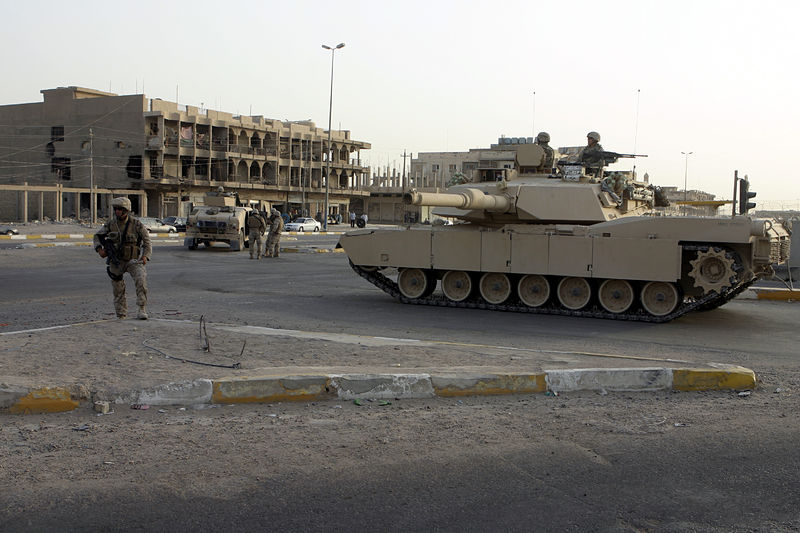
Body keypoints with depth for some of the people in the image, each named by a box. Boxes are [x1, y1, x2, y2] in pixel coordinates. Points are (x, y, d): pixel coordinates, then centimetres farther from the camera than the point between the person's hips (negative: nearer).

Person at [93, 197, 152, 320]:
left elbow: (147, 242, -4)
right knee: (118, 290, 8)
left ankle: (142, 309, -21)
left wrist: (145, 256, -18)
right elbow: (97, 236, 9)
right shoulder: (110, 223, -4)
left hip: (133, 260, -3)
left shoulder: (136, 224, -11)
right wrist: (99, 249, -9)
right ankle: (121, 316, 24)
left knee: (141, 279, -28)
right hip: (116, 261, 3)